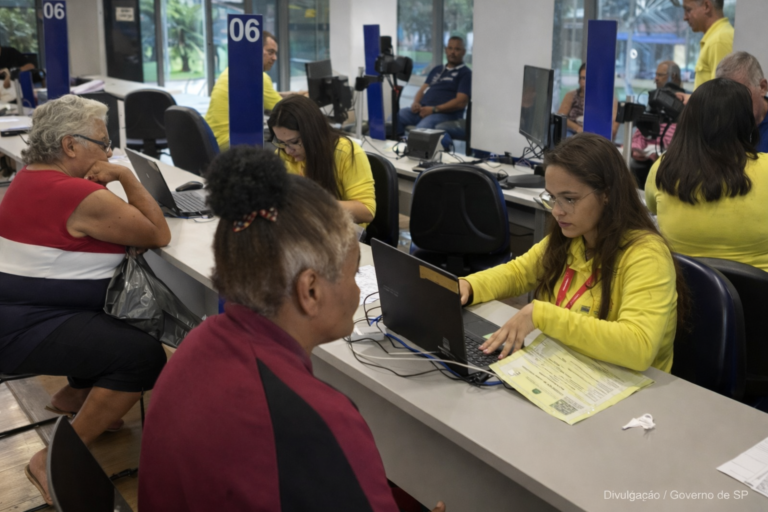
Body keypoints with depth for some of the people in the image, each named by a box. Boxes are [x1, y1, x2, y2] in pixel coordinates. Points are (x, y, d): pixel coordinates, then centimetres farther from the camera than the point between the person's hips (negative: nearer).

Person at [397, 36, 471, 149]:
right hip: (422, 109, 7)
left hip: (445, 113, -7)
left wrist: (434, 109, -14)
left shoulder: (466, 73, 6)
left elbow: (461, 102, -7)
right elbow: (423, 89, 26)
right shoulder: (437, 70, 28)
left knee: (421, 129, -39)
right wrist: (416, 103, 1)